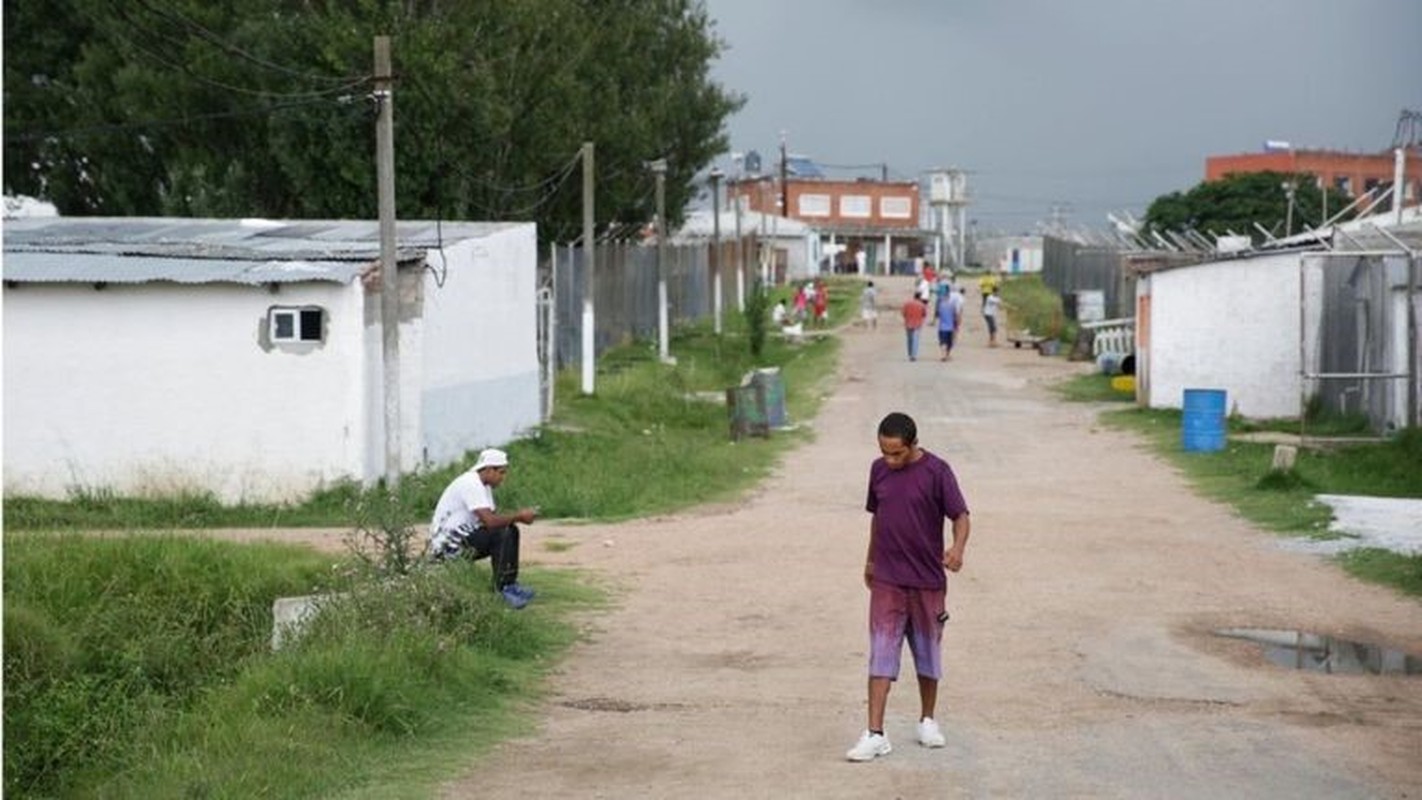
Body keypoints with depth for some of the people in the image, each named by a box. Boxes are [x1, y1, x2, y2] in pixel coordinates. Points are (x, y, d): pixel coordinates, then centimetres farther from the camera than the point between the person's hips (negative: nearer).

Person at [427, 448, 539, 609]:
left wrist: (519, 516, -5)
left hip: (464, 538, 11)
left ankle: (509, 584, 3)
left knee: (511, 531, 3)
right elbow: (490, 521, -29)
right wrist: (519, 516, -17)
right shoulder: (471, 485, -21)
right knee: (502, 533, -22)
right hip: (448, 546, -11)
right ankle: (503, 588, -18)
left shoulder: (483, 485, 13)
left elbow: (494, 516, 12)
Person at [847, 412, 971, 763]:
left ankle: (927, 720, 31)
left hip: (927, 580, -2)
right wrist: (870, 559, 23)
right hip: (886, 580, 2)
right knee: (881, 654, -5)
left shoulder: (936, 471, -11)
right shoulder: (879, 470, 2)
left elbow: (960, 515, -13)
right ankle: (875, 734, -9)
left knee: (928, 652, 13)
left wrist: (958, 546, -33)